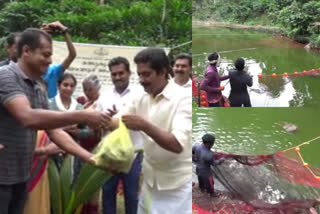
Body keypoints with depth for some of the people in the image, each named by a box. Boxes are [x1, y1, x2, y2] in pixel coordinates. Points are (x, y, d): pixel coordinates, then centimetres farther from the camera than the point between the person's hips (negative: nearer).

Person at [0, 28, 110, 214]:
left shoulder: (39, 89, 9)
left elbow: (54, 131, 7)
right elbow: (28, 117, -32)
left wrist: (89, 157, -2)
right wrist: (82, 116, -32)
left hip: (21, 177, 8)